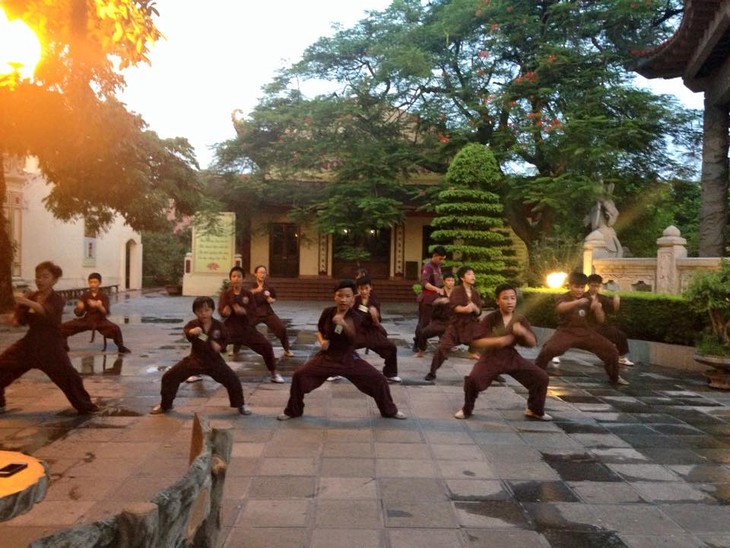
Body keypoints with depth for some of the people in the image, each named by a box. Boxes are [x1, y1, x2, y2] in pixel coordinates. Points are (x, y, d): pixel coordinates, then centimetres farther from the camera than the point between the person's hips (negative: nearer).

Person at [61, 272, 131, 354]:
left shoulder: (104, 296, -7)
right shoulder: (85, 296, 0)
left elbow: (106, 312, -18)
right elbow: (78, 314, 1)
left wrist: (99, 306, -37)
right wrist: (79, 308, -22)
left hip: (100, 321, -3)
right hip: (87, 320, 3)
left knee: (115, 328, -32)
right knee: (63, 326, -11)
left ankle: (121, 347, -7)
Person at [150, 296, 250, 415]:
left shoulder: (218, 326, -9)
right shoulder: (193, 324, -13)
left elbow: (224, 341, 3)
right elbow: (186, 331, -35)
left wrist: (220, 346, -19)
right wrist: (191, 332, -59)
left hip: (214, 360, 0)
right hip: (195, 359, 1)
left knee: (233, 379, -8)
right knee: (169, 376, -3)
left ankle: (240, 405, 18)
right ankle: (165, 405, 22)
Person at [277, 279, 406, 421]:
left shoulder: (354, 317, -13)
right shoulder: (328, 312, -8)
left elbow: (354, 338, -31)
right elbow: (319, 330, 9)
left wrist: (343, 324, -47)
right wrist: (322, 341, -12)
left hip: (348, 357, -1)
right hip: (327, 356, 1)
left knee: (378, 379, -5)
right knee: (299, 375, -12)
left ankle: (390, 411, 22)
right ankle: (293, 411, 13)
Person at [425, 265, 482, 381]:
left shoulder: (475, 292, 7)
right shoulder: (457, 290, -6)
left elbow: (479, 312, 3)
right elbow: (454, 307, -21)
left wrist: (474, 308, -19)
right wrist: (465, 309, -40)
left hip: (472, 325, 4)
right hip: (457, 325, -4)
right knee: (442, 347, -13)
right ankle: (432, 372, 2)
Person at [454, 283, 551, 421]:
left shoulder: (520, 319, -2)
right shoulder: (490, 318, -12)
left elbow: (533, 343, -2)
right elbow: (476, 341, -16)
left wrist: (523, 332, -23)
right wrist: (498, 341, -30)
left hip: (512, 357, 4)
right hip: (491, 357, -4)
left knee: (541, 377, -4)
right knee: (472, 380, -25)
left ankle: (535, 410, 22)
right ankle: (467, 410, 4)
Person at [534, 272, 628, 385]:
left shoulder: (588, 299, 3)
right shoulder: (564, 298, -10)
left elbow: (600, 319, 0)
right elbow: (560, 307, -37)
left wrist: (597, 308, -21)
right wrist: (577, 302, -53)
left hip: (585, 333, 5)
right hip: (566, 332, -4)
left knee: (611, 350, 1)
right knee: (548, 350, -30)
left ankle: (614, 377, 27)